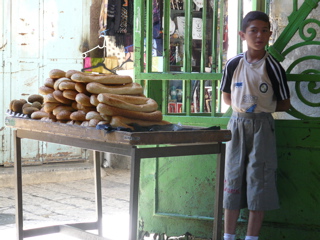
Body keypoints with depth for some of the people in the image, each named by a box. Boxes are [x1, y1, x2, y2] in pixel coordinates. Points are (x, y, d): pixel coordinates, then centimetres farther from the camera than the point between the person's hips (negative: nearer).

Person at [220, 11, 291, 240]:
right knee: (233, 178, 4)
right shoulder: (233, 64, 0)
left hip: (262, 126, -2)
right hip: (237, 124, 2)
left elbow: (285, 104, 2)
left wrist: (262, 107, -5)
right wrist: (244, 107, -1)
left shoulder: (273, 67, -5)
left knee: (259, 179, -2)